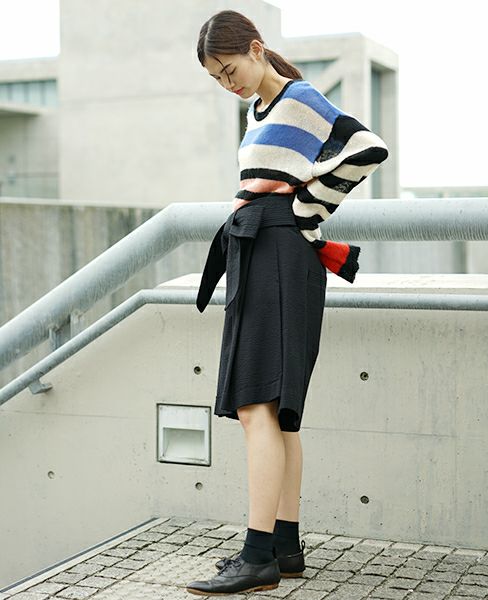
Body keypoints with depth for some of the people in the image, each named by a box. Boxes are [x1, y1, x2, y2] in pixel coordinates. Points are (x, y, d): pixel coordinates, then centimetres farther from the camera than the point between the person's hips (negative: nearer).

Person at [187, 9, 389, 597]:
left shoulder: (301, 99, -4)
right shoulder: (258, 111, 22)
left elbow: (369, 147, -16)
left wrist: (305, 214, -10)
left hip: (280, 256, -10)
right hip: (254, 260, 10)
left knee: (256, 408, -17)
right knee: (278, 413, 8)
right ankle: (286, 546, 12)